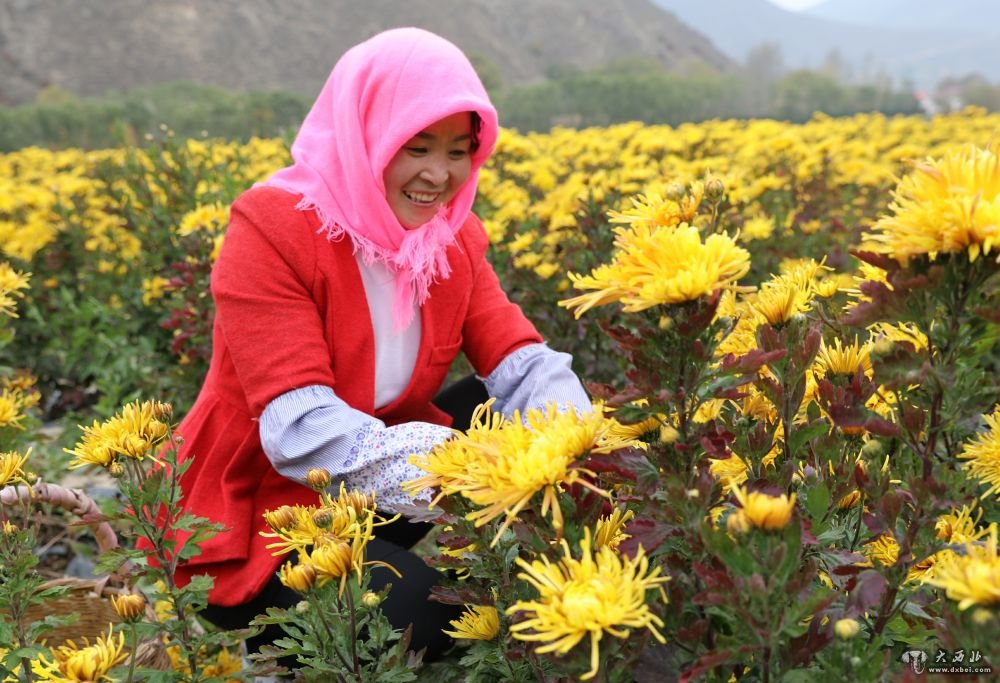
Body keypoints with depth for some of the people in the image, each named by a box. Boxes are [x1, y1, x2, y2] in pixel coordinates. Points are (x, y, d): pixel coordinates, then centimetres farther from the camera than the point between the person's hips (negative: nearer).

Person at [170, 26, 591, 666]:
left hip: (365, 498, 6)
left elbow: (523, 363, -11)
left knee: (517, 411, -12)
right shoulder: (272, 229, -23)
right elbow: (301, 428, -31)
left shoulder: (451, 237, -2)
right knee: (419, 609, -29)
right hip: (253, 505, -6)